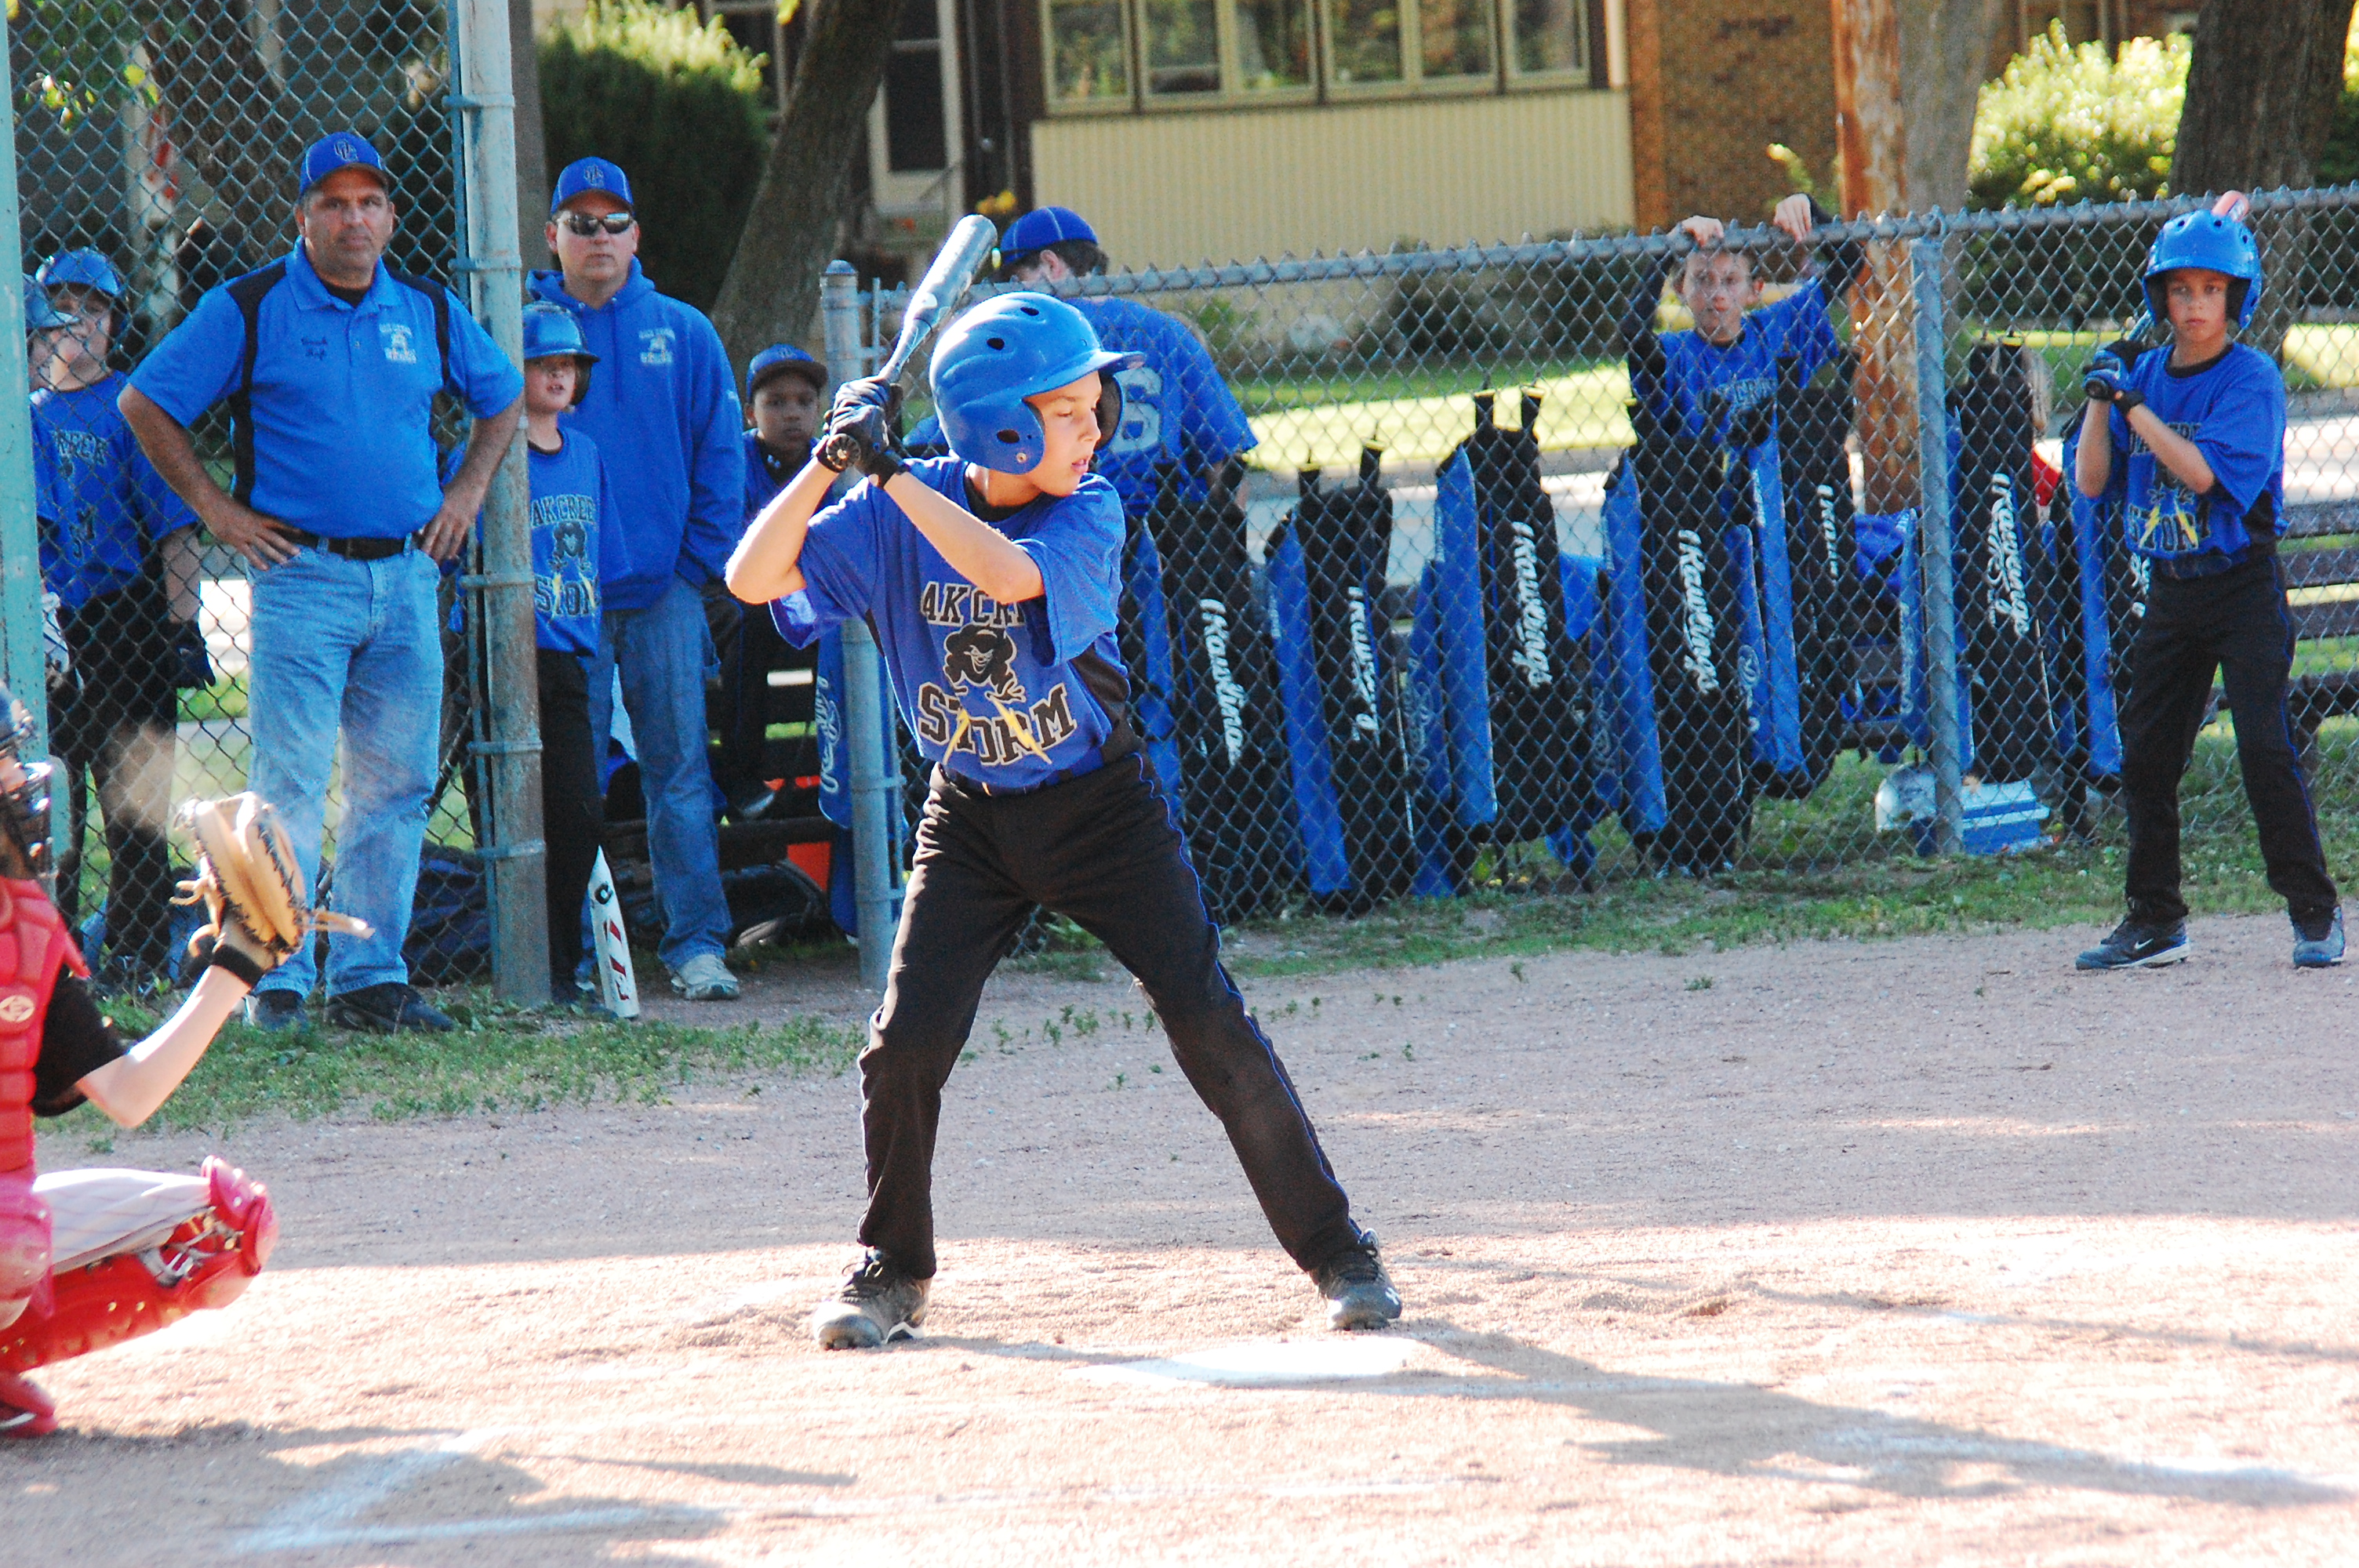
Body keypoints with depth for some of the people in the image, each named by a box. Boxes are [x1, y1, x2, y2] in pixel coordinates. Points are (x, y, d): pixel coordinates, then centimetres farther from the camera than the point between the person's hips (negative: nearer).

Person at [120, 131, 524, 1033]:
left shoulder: (428, 313, 12)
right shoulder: (250, 310, -1)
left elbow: (504, 399, 27)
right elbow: (145, 404, 2)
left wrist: (467, 492, 13)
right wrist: (216, 509, -3)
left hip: (406, 577, 5)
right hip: (302, 576, -5)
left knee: (396, 788, 5)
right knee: (291, 785, -9)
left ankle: (370, 977, 11)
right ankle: (276, 984, -8)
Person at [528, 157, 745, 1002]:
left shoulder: (684, 333, 9)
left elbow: (719, 453, 9)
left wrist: (703, 558, -1)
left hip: (664, 584, 1)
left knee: (679, 765, 0)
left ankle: (696, 940, 3)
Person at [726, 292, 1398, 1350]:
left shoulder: (1088, 514, -15)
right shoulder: (898, 514, -9)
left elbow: (1007, 573, -35)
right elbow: (752, 578, -16)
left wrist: (894, 475, -34)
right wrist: (831, 463, -28)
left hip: (1100, 807, -2)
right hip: (970, 817, 2)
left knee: (1208, 1022, -9)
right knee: (906, 1046, -8)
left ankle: (1335, 1251, 1)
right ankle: (893, 1272, 14)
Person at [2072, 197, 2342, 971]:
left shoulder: (2252, 379, -11)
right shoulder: (2145, 373, 6)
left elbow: (2204, 473, -23)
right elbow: (2091, 482, 4)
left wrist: (2134, 406, -22)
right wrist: (2101, 401, -9)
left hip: (2244, 581, -6)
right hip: (2172, 588, 6)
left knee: (2264, 746, -12)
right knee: (2145, 752, 6)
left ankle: (2315, 913, -3)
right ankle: (2155, 922, 16)